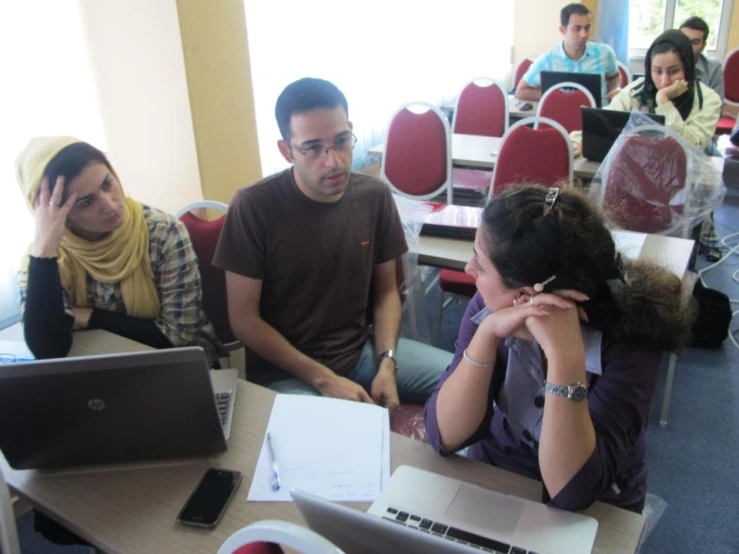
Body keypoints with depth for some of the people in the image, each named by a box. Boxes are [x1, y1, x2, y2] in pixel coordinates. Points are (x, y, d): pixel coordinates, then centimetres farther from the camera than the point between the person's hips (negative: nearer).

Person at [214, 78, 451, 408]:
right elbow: (244, 319, -12)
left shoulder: (375, 196, -3)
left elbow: (386, 291, 6)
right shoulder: (253, 207, -16)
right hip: (285, 371, -4)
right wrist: (325, 379, -17)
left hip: (361, 351, 5)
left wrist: (386, 364, -10)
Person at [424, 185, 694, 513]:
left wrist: (564, 356, -35)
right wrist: (487, 334, -28)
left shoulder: (627, 339, -21)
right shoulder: (489, 307, -13)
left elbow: (570, 492, -26)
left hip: (591, 512, -1)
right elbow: (445, 436, -17)